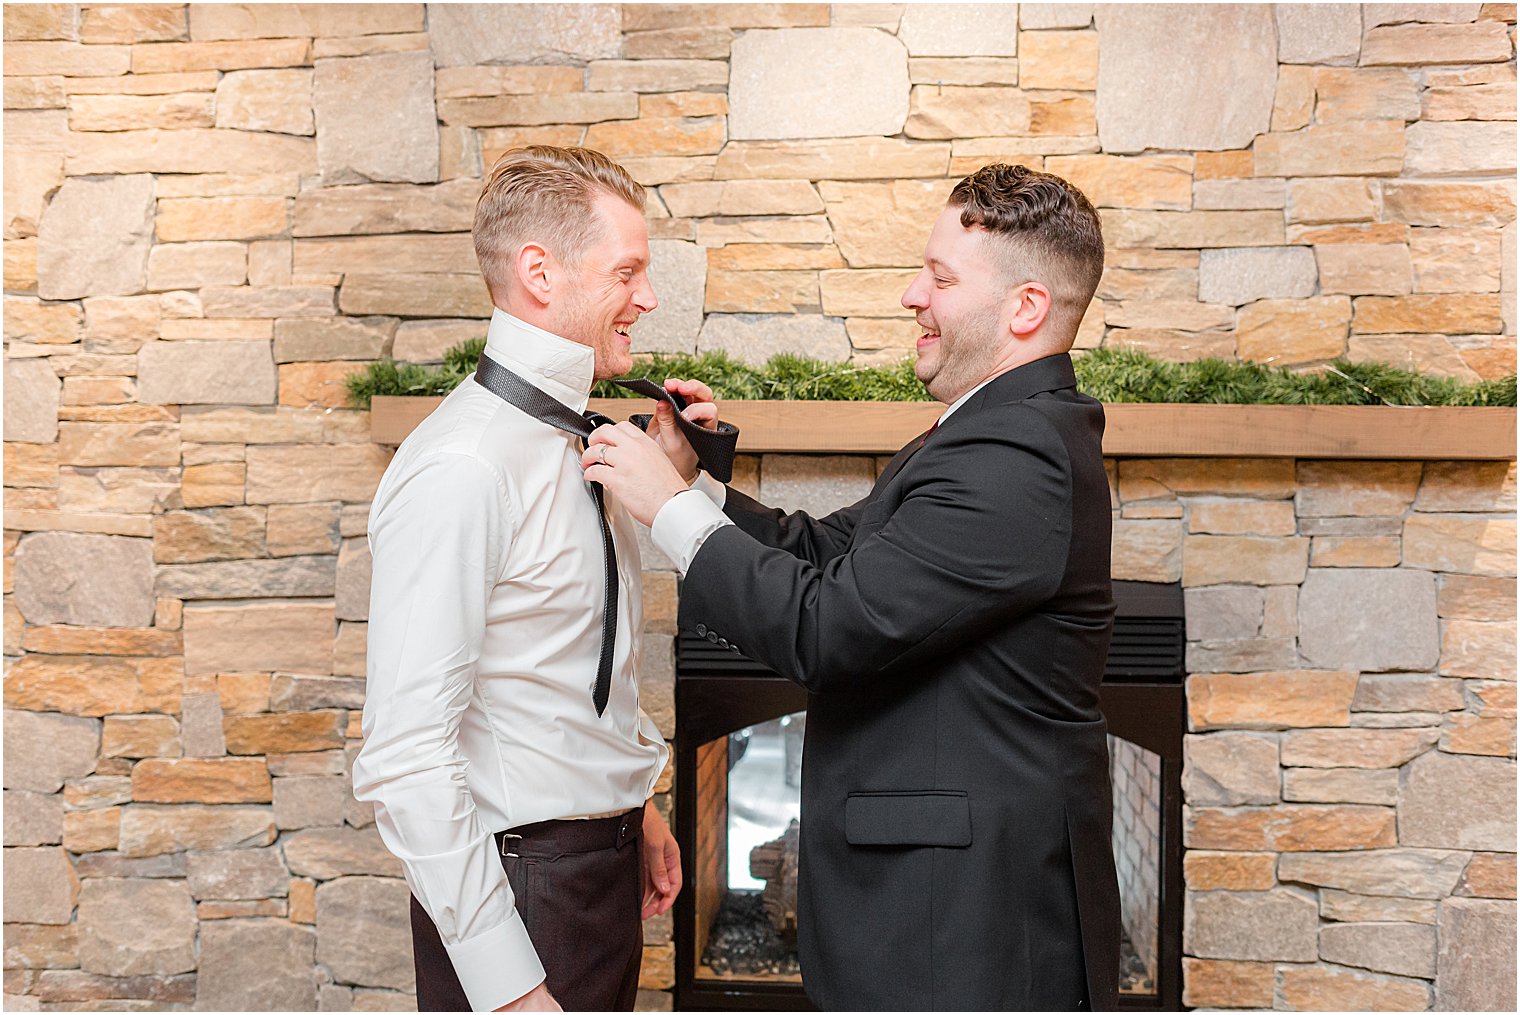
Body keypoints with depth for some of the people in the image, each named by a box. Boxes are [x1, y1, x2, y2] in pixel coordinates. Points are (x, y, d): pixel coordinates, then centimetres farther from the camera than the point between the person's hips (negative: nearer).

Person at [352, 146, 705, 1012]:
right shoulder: (460, 469, -22)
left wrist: (636, 809, 16)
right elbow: (405, 758, -25)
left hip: (607, 867, 9)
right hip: (517, 880, -8)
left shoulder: (582, 442, 6)